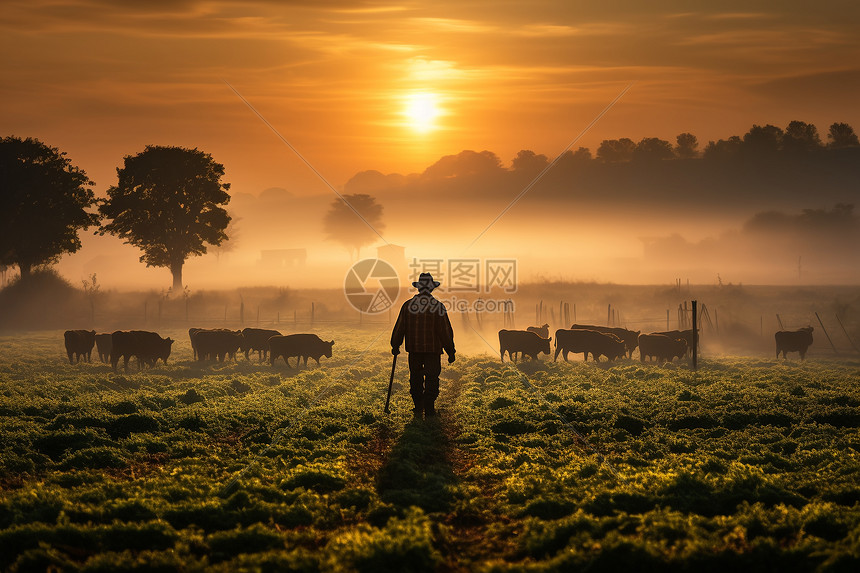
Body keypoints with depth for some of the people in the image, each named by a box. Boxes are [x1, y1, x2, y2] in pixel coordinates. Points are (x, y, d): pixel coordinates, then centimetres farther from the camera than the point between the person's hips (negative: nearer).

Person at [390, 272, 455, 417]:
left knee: (416, 378, 16)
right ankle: (429, 410, -1)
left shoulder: (407, 305, -1)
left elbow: (399, 328, 4)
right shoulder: (438, 307, -9)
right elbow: (445, 331, -8)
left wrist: (395, 346, 18)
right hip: (433, 350, -3)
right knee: (431, 379, 2)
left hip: (414, 349, 3)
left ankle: (418, 407, 22)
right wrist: (450, 352, -1)